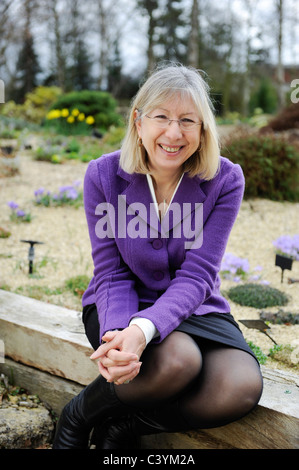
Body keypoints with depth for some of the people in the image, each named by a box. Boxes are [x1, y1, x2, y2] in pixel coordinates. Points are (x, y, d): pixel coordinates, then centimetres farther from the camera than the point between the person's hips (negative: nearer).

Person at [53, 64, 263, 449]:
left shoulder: (225, 181, -12)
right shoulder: (103, 175, -10)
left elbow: (197, 275, -18)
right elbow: (111, 272, -10)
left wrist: (145, 329, -37)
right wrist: (116, 332, -32)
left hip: (193, 308, 2)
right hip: (125, 305, -1)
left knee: (242, 388, -27)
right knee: (177, 359, -35)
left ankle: (125, 426, -6)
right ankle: (77, 416, -7)